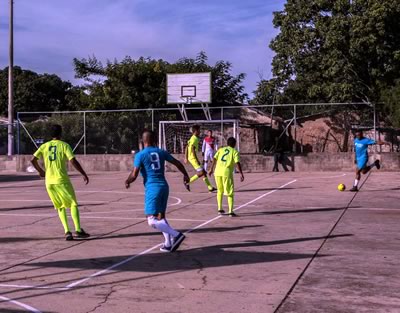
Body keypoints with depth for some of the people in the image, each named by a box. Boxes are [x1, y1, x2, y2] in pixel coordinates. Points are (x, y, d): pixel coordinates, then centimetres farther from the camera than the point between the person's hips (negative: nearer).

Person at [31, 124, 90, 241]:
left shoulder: (44, 146, 8)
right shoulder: (64, 145, -3)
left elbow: (33, 160, 6)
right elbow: (73, 161, -12)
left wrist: (40, 171, 23)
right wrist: (84, 174, -6)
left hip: (49, 182, 4)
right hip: (62, 180, -4)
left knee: (60, 207, 12)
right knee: (73, 204, 5)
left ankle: (67, 232, 0)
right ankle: (78, 230, -5)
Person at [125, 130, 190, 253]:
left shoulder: (140, 155, -4)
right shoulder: (161, 152, 11)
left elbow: (134, 175, -9)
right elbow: (177, 163, 15)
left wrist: (127, 182, 13)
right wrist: (185, 175, 31)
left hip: (152, 188, -6)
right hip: (164, 186, 6)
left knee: (152, 221, -8)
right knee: (161, 216, 20)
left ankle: (176, 235, -20)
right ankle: (168, 244, 17)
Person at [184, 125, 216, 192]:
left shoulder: (192, 138, 15)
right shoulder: (194, 139, -15)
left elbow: (187, 148, 18)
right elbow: (193, 150, -22)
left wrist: (186, 158, 20)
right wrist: (197, 160, -22)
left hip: (192, 158, 10)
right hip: (193, 158, -10)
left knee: (203, 172, 8)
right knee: (201, 172, -11)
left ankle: (210, 187, 9)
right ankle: (188, 181, -4)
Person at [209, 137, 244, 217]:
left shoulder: (221, 149, 20)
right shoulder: (235, 152, 8)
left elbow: (215, 159, 10)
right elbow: (237, 163, -4)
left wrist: (211, 169, 13)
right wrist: (241, 174, -5)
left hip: (217, 171, 4)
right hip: (227, 172, -4)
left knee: (220, 191, 22)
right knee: (230, 193, 4)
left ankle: (220, 209, 24)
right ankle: (230, 211, -5)